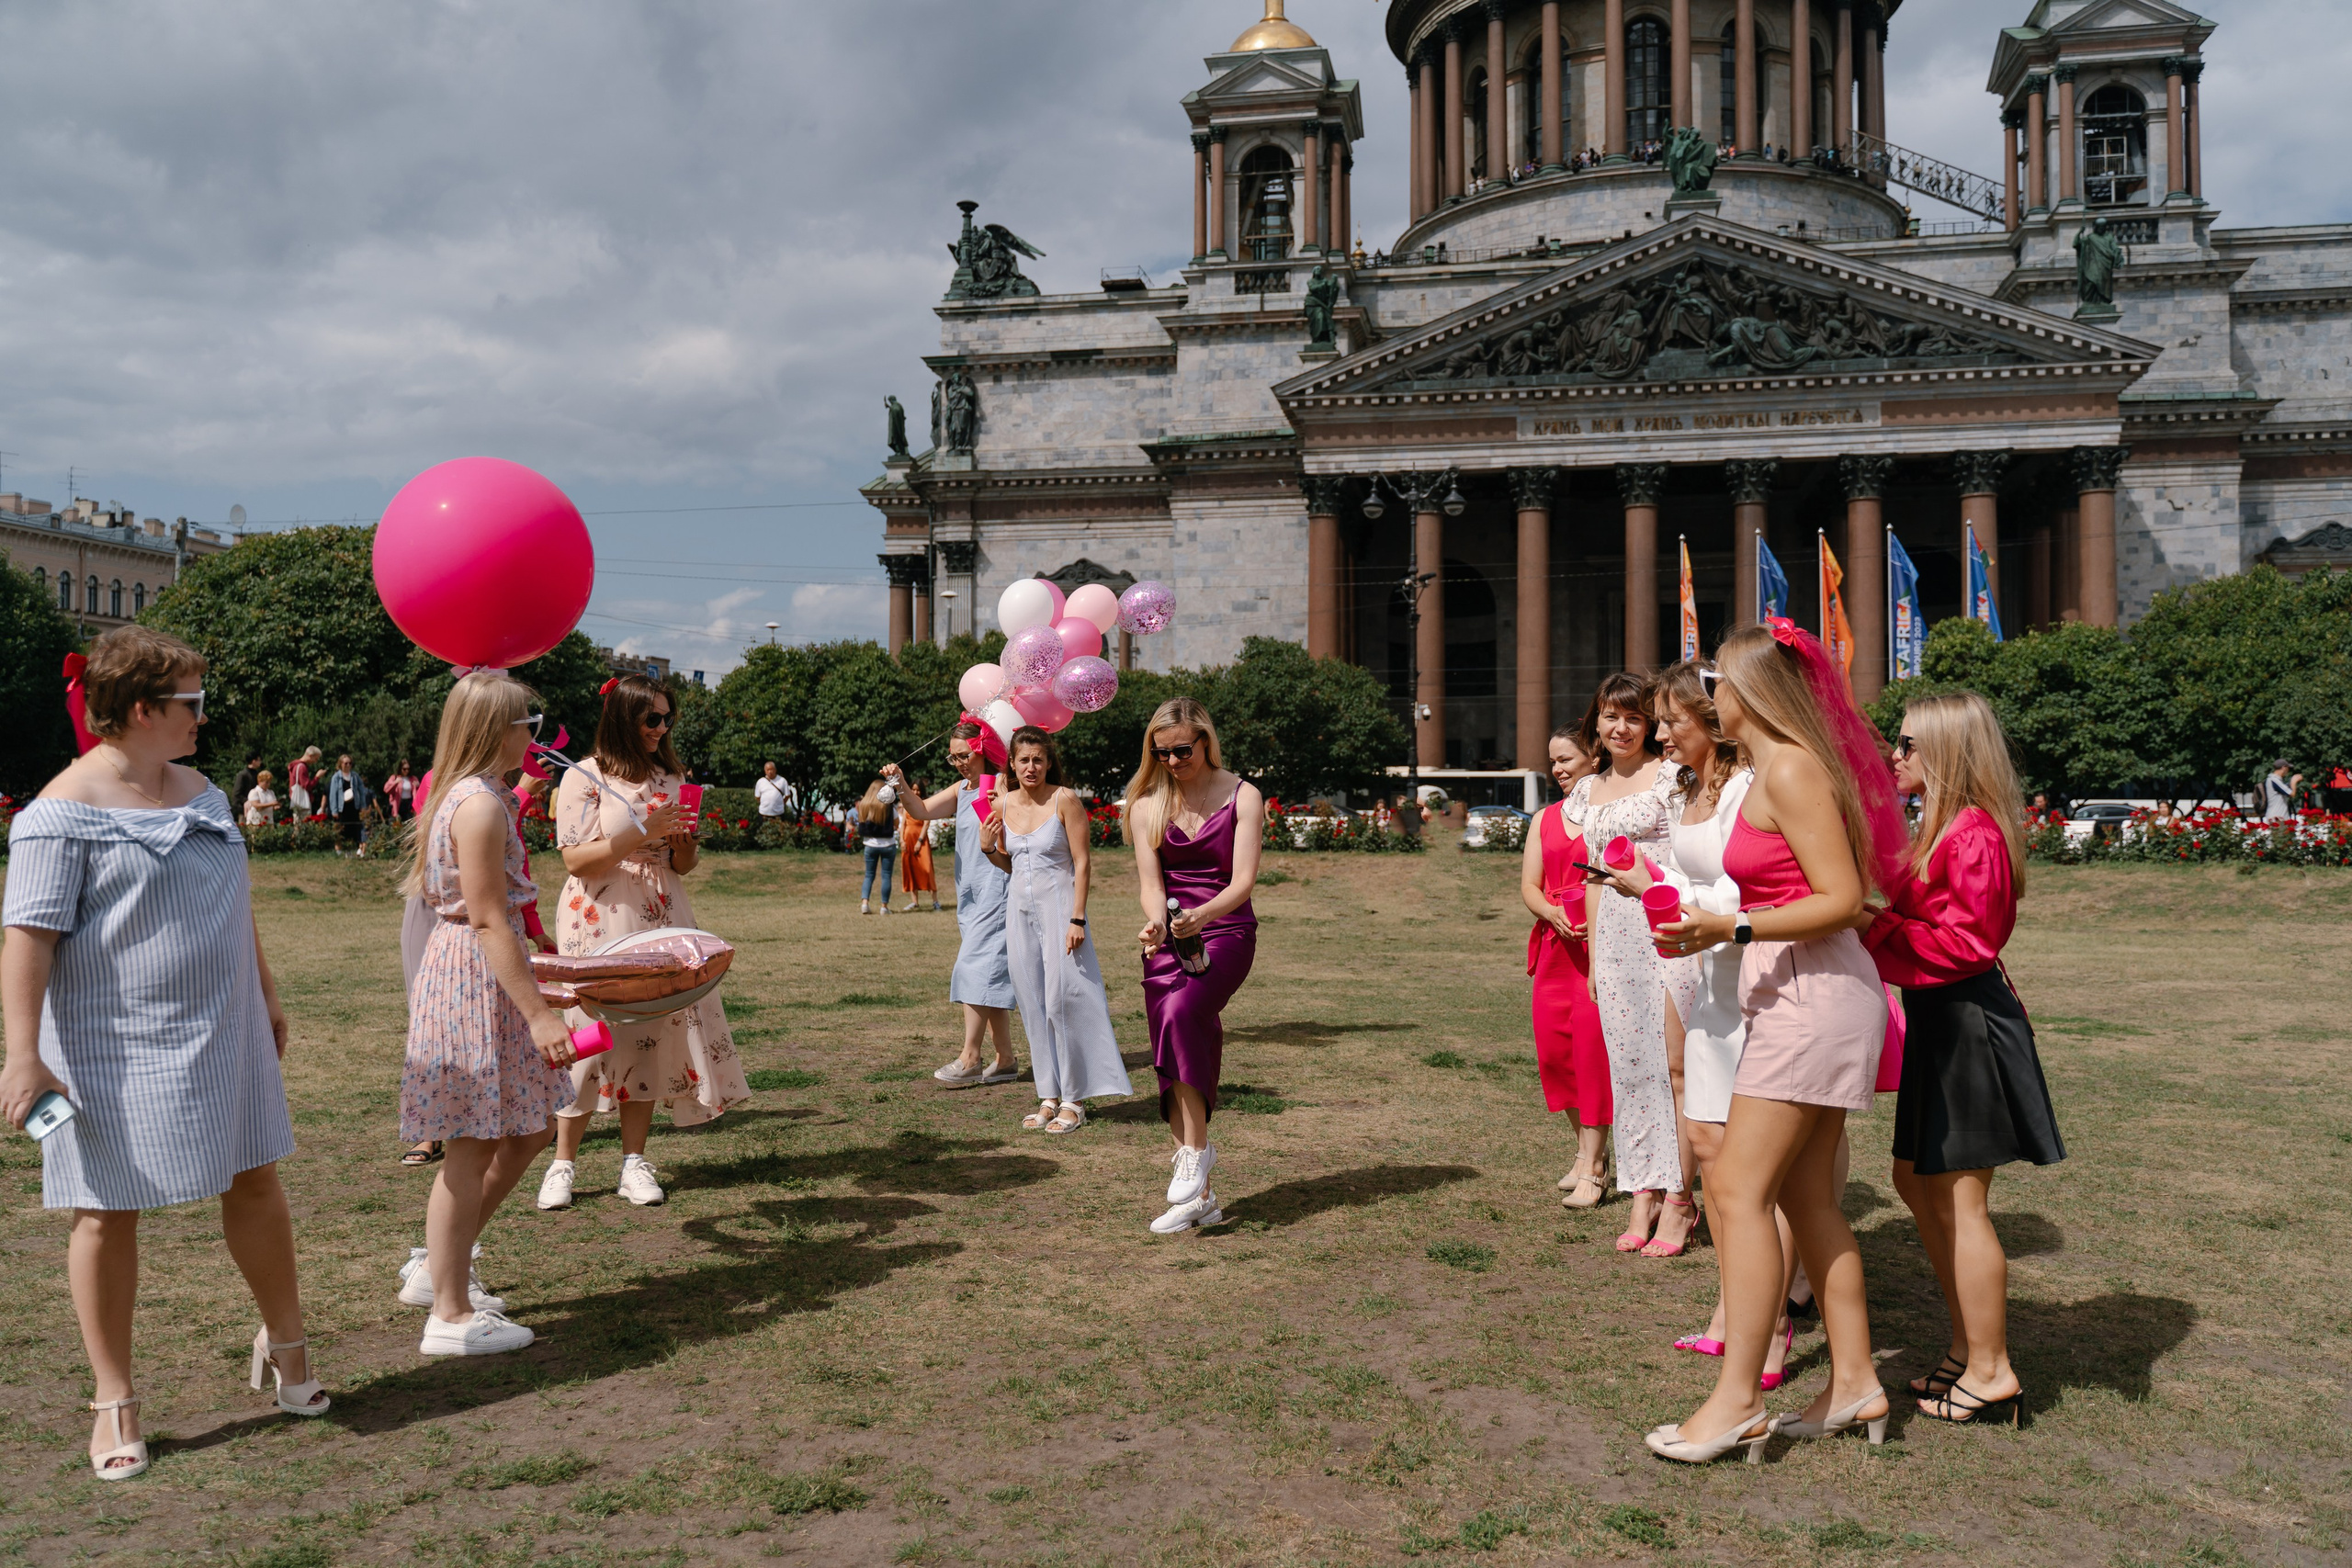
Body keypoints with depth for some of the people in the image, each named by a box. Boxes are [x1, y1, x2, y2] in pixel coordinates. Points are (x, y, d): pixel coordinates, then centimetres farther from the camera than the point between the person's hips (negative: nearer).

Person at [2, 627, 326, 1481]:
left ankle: (284, 1341, 32)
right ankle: (114, 1402, 19)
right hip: (115, 1051, -6)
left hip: (222, 1036, 7)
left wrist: (265, 996, 23)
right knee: (108, 1211, 5)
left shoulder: (199, 791, 10)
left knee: (256, 1184, 12)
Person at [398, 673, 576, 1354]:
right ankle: (451, 1315, 10)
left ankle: (438, 1268, 27)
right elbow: (488, 920, -23)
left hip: (482, 973, 10)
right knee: (471, 1149, -1)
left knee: (523, 1133, 16)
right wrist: (537, 1015, -23)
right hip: (473, 975, -10)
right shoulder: (480, 805, -19)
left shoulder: (478, 796, 13)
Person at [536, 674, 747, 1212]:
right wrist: (641, 833, -19)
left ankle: (634, 1160, 8)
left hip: (660, 920, 5)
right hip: (600, 923, -5)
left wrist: (683, 838, -6)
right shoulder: (584, 777, -3)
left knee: (651, 1029, 0)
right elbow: (576, 860, -11)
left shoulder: (670, 777, 13)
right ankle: (563, 1162, 6)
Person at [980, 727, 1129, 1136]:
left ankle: (1074, 1099, 2)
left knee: (1063, 999, -6)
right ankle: (1049, 1097, 14)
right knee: (1033, 1004, 7)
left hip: (1058, 905, -5)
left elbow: (1082, 863, -9)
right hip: (1020, 909, 6)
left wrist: (1077, 919, -16)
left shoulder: (1065, 799, -8)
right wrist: (987, 848, -1)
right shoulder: (1003, 803, 7)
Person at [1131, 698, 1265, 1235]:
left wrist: (1201, 915, -31)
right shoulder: (1147, 804, 6)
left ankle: (1196, 1149, -20)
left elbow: (1244, 880, -12)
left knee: (1181, 1014, -31)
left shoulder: (1242, 797, -3)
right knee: (1174, 1063, -1)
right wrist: (1156, 921, -25)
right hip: (1167, 937, 4)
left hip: (1226, 932, -4)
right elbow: (1150, 881, -2)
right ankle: (1200, 1198, 6)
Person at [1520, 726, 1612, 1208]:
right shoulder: (1545, 820, 16)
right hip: (1554, 945, 6)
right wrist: (1554, 913, -8)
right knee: (1554, 1050, 5)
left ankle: (1592, 1168, -2)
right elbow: (1529, 886, 12)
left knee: (1592, 1046, -9)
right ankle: (1587, 1149, 23)